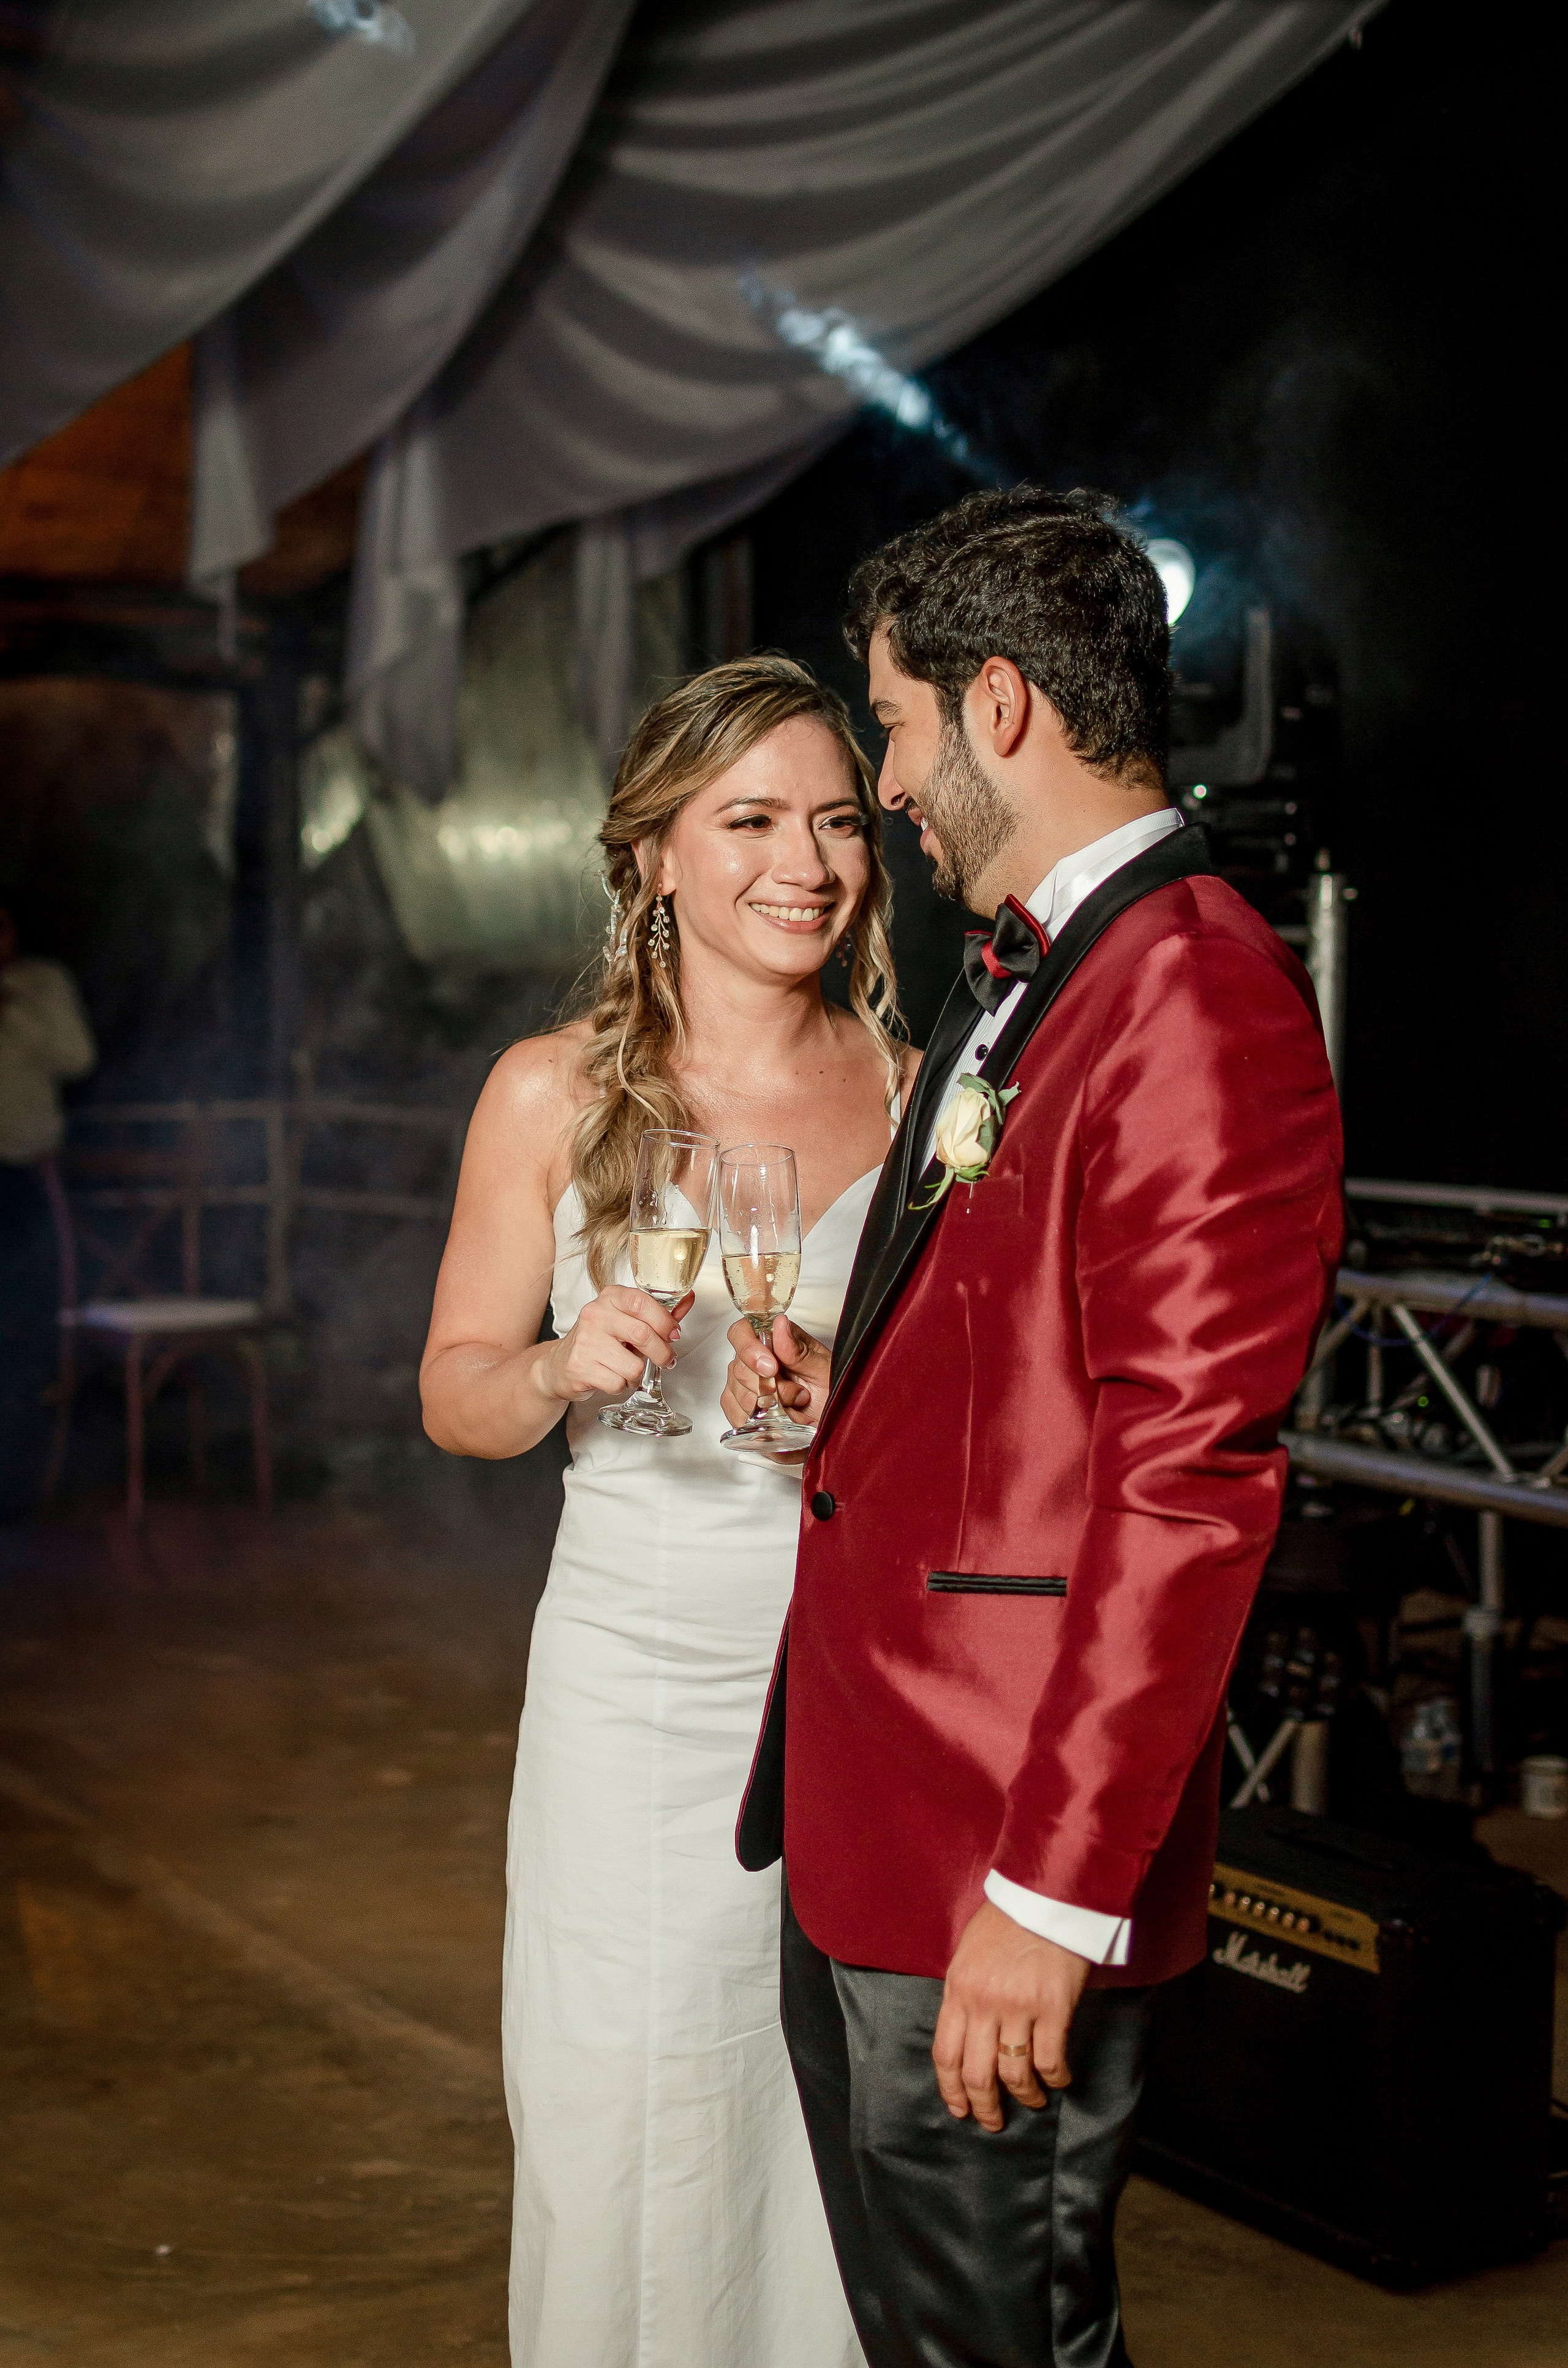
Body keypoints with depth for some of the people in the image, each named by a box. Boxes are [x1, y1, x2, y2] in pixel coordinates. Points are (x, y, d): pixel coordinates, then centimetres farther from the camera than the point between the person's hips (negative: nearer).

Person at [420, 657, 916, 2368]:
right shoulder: (553, 1093, -1)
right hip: (642, 1674, -1)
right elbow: (456, 1394, 4)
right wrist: (570, 1366, -16)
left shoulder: (914, 1091, 3)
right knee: (631, 2138, 7)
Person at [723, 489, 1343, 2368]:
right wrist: (841, 1398, 6)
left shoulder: (1198, 997, -18)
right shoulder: (1019, 975, 15)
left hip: (1003, 1844, -9)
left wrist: (1055, 1893, -22)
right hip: (864, 1794, 9)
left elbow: (1187, 1480, -22)